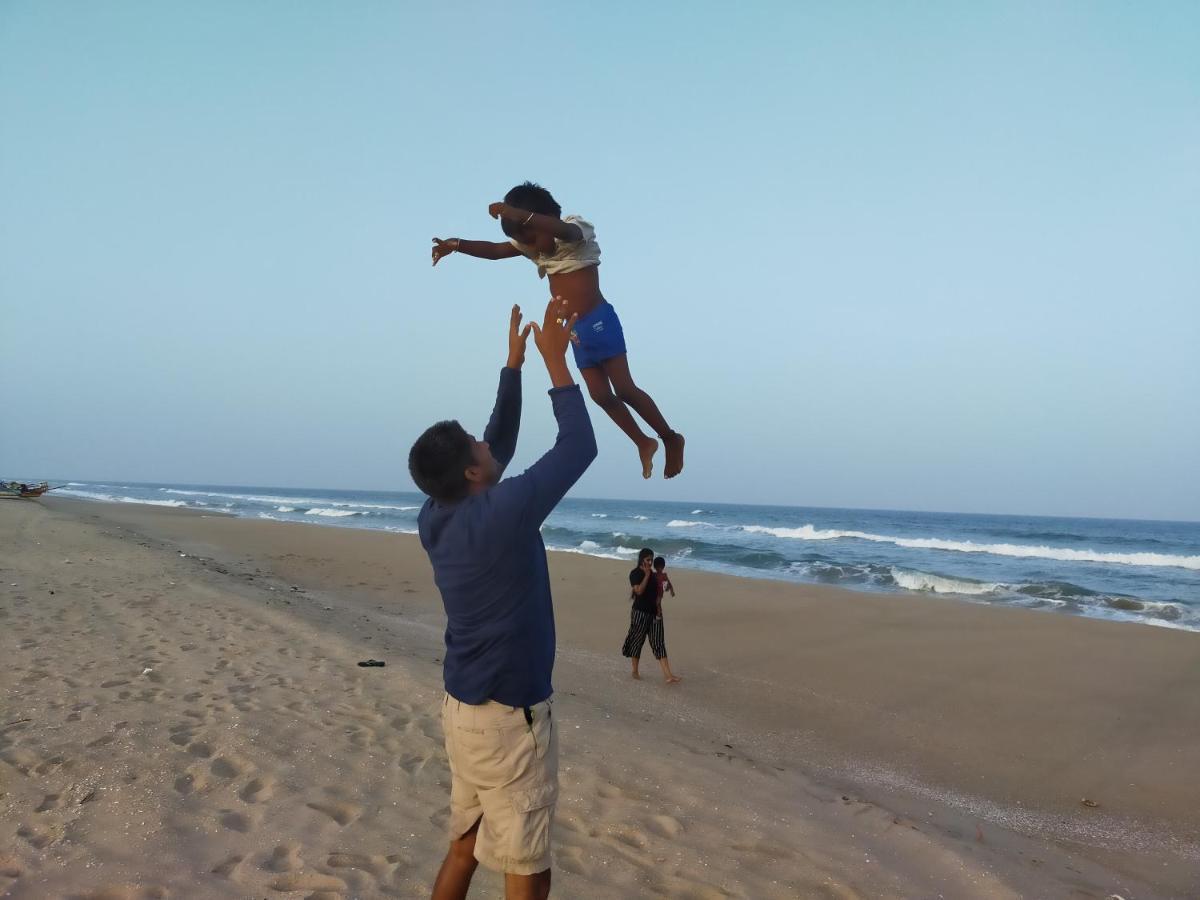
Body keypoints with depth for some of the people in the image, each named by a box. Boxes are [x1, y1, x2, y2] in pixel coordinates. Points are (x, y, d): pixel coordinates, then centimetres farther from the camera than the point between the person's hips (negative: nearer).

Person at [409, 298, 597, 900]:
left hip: (463, 705, 9)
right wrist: (555, 360, -10)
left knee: (464, 846, 21)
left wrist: (514, 363, 12)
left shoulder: (436, 518, 0)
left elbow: (502, 445, 12)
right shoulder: (500, 515, -23)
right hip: (508, 715, -8)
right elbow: (579, 446, -17)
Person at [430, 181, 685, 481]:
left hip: (600, 322, -7)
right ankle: (644, 443, 19)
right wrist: (457, 245, -10)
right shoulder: (533, 246, 11)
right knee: (601, 395, 4)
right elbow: (494, 251, 6)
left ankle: (670, 438, 9)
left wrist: (520, 215, -49)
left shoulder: (576, 230, -11)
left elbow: (562, 231, -35)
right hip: (576, 330, 8)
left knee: (624, 389, -7)